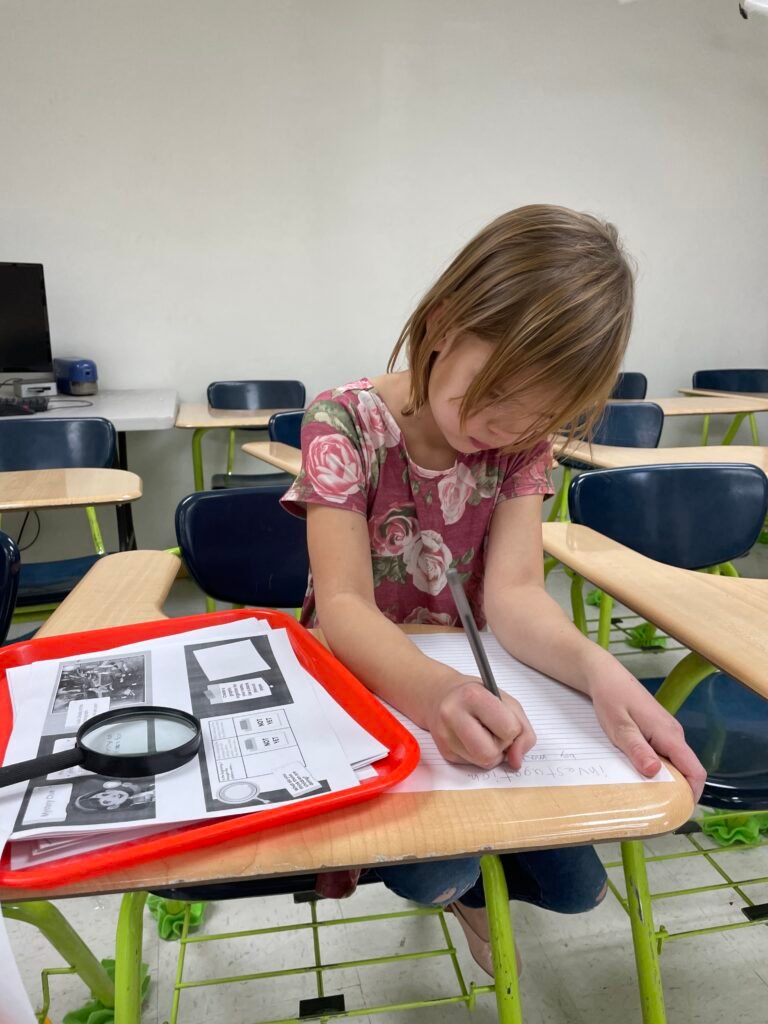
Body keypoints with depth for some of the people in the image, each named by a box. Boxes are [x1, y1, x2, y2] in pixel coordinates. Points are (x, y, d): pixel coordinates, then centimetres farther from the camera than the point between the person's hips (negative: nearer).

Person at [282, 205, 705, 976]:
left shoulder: (524, 443, -8)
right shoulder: (345, 423, -20)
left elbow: (513, 592, -18)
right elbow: (342, 606, -27)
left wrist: (599, 670, -39)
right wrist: (435, 693, -48)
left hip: (470, 686, 4)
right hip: (359, 685, -3)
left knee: (575, 883, -2)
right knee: (432, 872, -25)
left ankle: (459, 878, 31)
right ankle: (450, 876, 14)